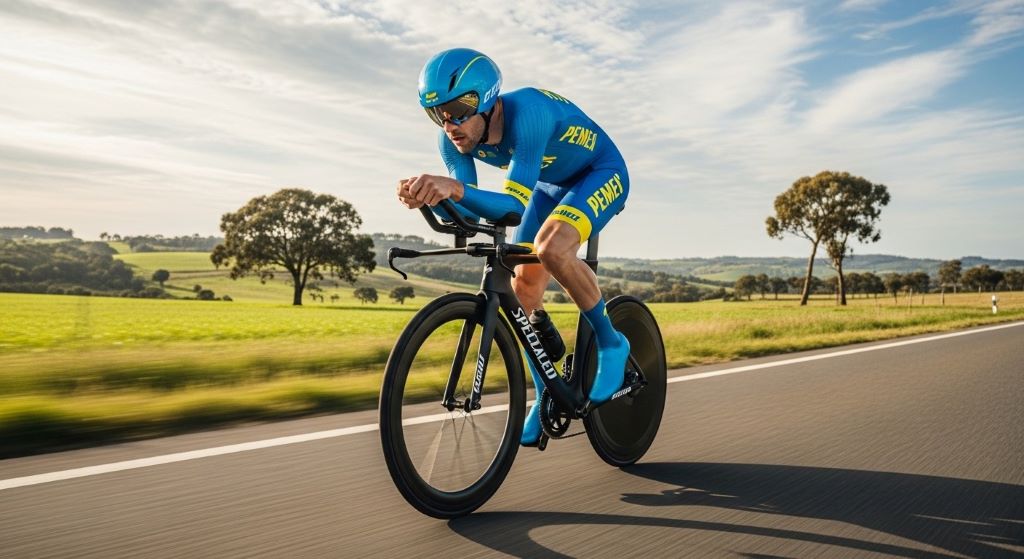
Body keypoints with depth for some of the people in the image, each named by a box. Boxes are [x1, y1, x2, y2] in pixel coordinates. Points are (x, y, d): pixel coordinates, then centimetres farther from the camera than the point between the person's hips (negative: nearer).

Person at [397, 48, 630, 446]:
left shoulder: (525, 112, -38)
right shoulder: (453, 139, -18)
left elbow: (515, 204, -43)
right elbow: (470, 211, -20)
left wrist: (456, 187, -60)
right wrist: (430, 196, -40)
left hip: (601, 175, -7)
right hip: (550, 185, 7)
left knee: (551, 247, -35)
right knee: (523, 287, -3)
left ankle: (611, 343, -11)